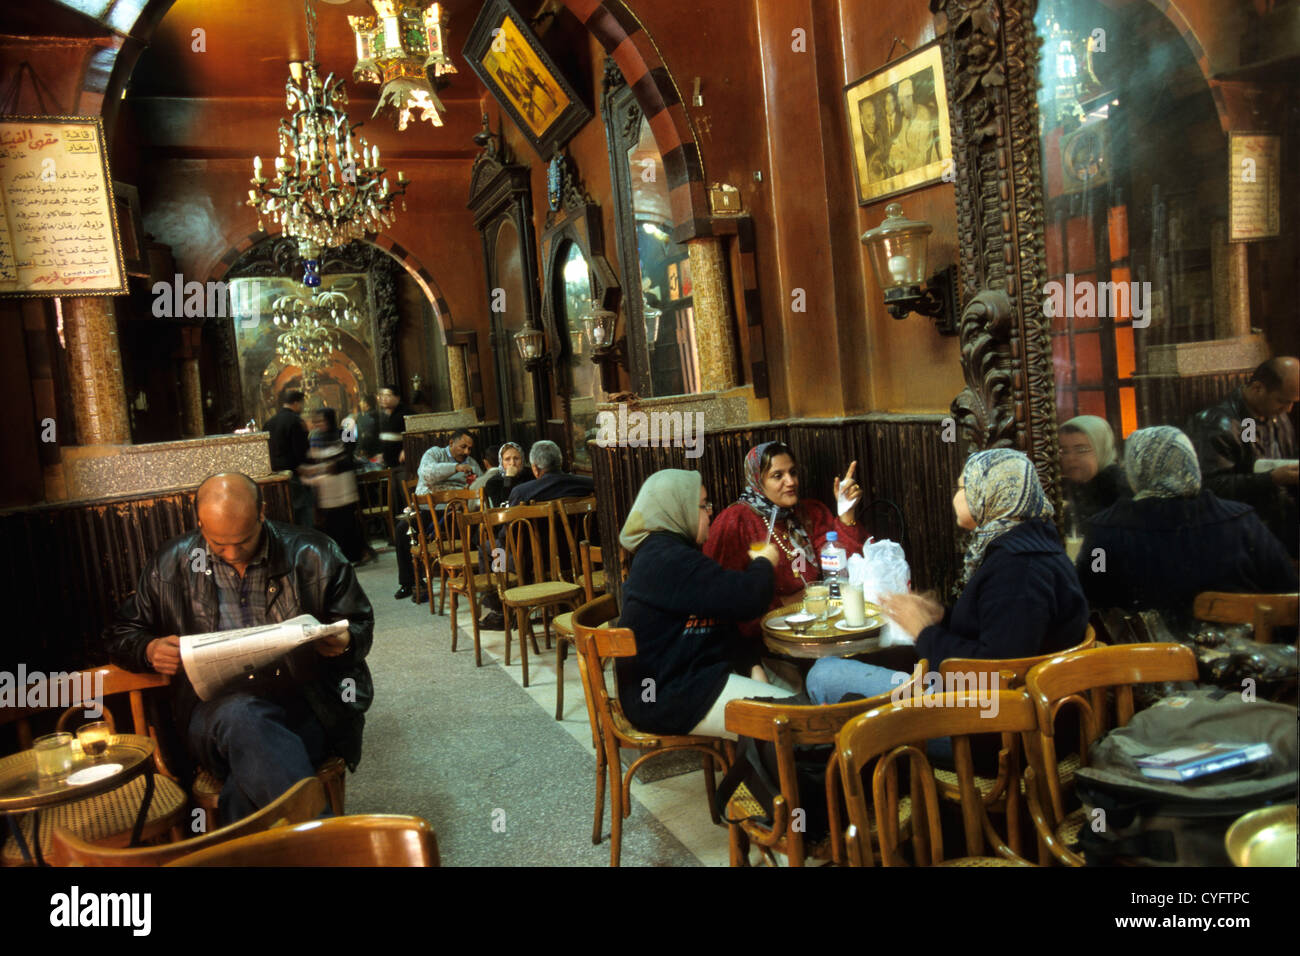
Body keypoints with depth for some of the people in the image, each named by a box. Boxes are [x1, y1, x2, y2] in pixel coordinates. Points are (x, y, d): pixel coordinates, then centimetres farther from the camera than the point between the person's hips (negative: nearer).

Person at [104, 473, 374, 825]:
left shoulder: (314, 555, 6)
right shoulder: (171, 565, 11)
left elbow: (361, 624, 13)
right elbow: (120, 634, 21)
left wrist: (343, 641, -11)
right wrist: (150, 650, -2)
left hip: (305, 704, -1)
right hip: (214, 709, 1)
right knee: (243, 717, -38)